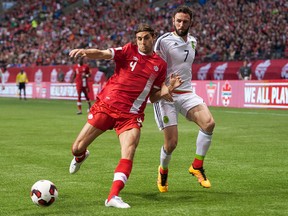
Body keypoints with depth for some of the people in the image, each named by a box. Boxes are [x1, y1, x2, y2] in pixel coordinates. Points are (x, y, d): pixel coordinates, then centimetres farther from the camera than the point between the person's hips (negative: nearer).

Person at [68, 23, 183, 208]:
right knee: (77, 148, 5)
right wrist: (85, 52, -36)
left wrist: (169, 88, -5)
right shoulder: (129, 50, 0)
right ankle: (80, 157, 43)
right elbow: (103, 54, -16)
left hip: (131, 115, 1)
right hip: (106, 106, -1)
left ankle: (113, 197, -21)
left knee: (128, 153, -22)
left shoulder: (160, 65, 8)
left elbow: (154, 95, 15)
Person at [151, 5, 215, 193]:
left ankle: (197, 166, -7)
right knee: (171, 143, -9)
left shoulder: (193, 42, 12)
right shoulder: (164, 41, -8)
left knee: (209, 122, -22)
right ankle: (163, 170, 24)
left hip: (186, 93, 5)